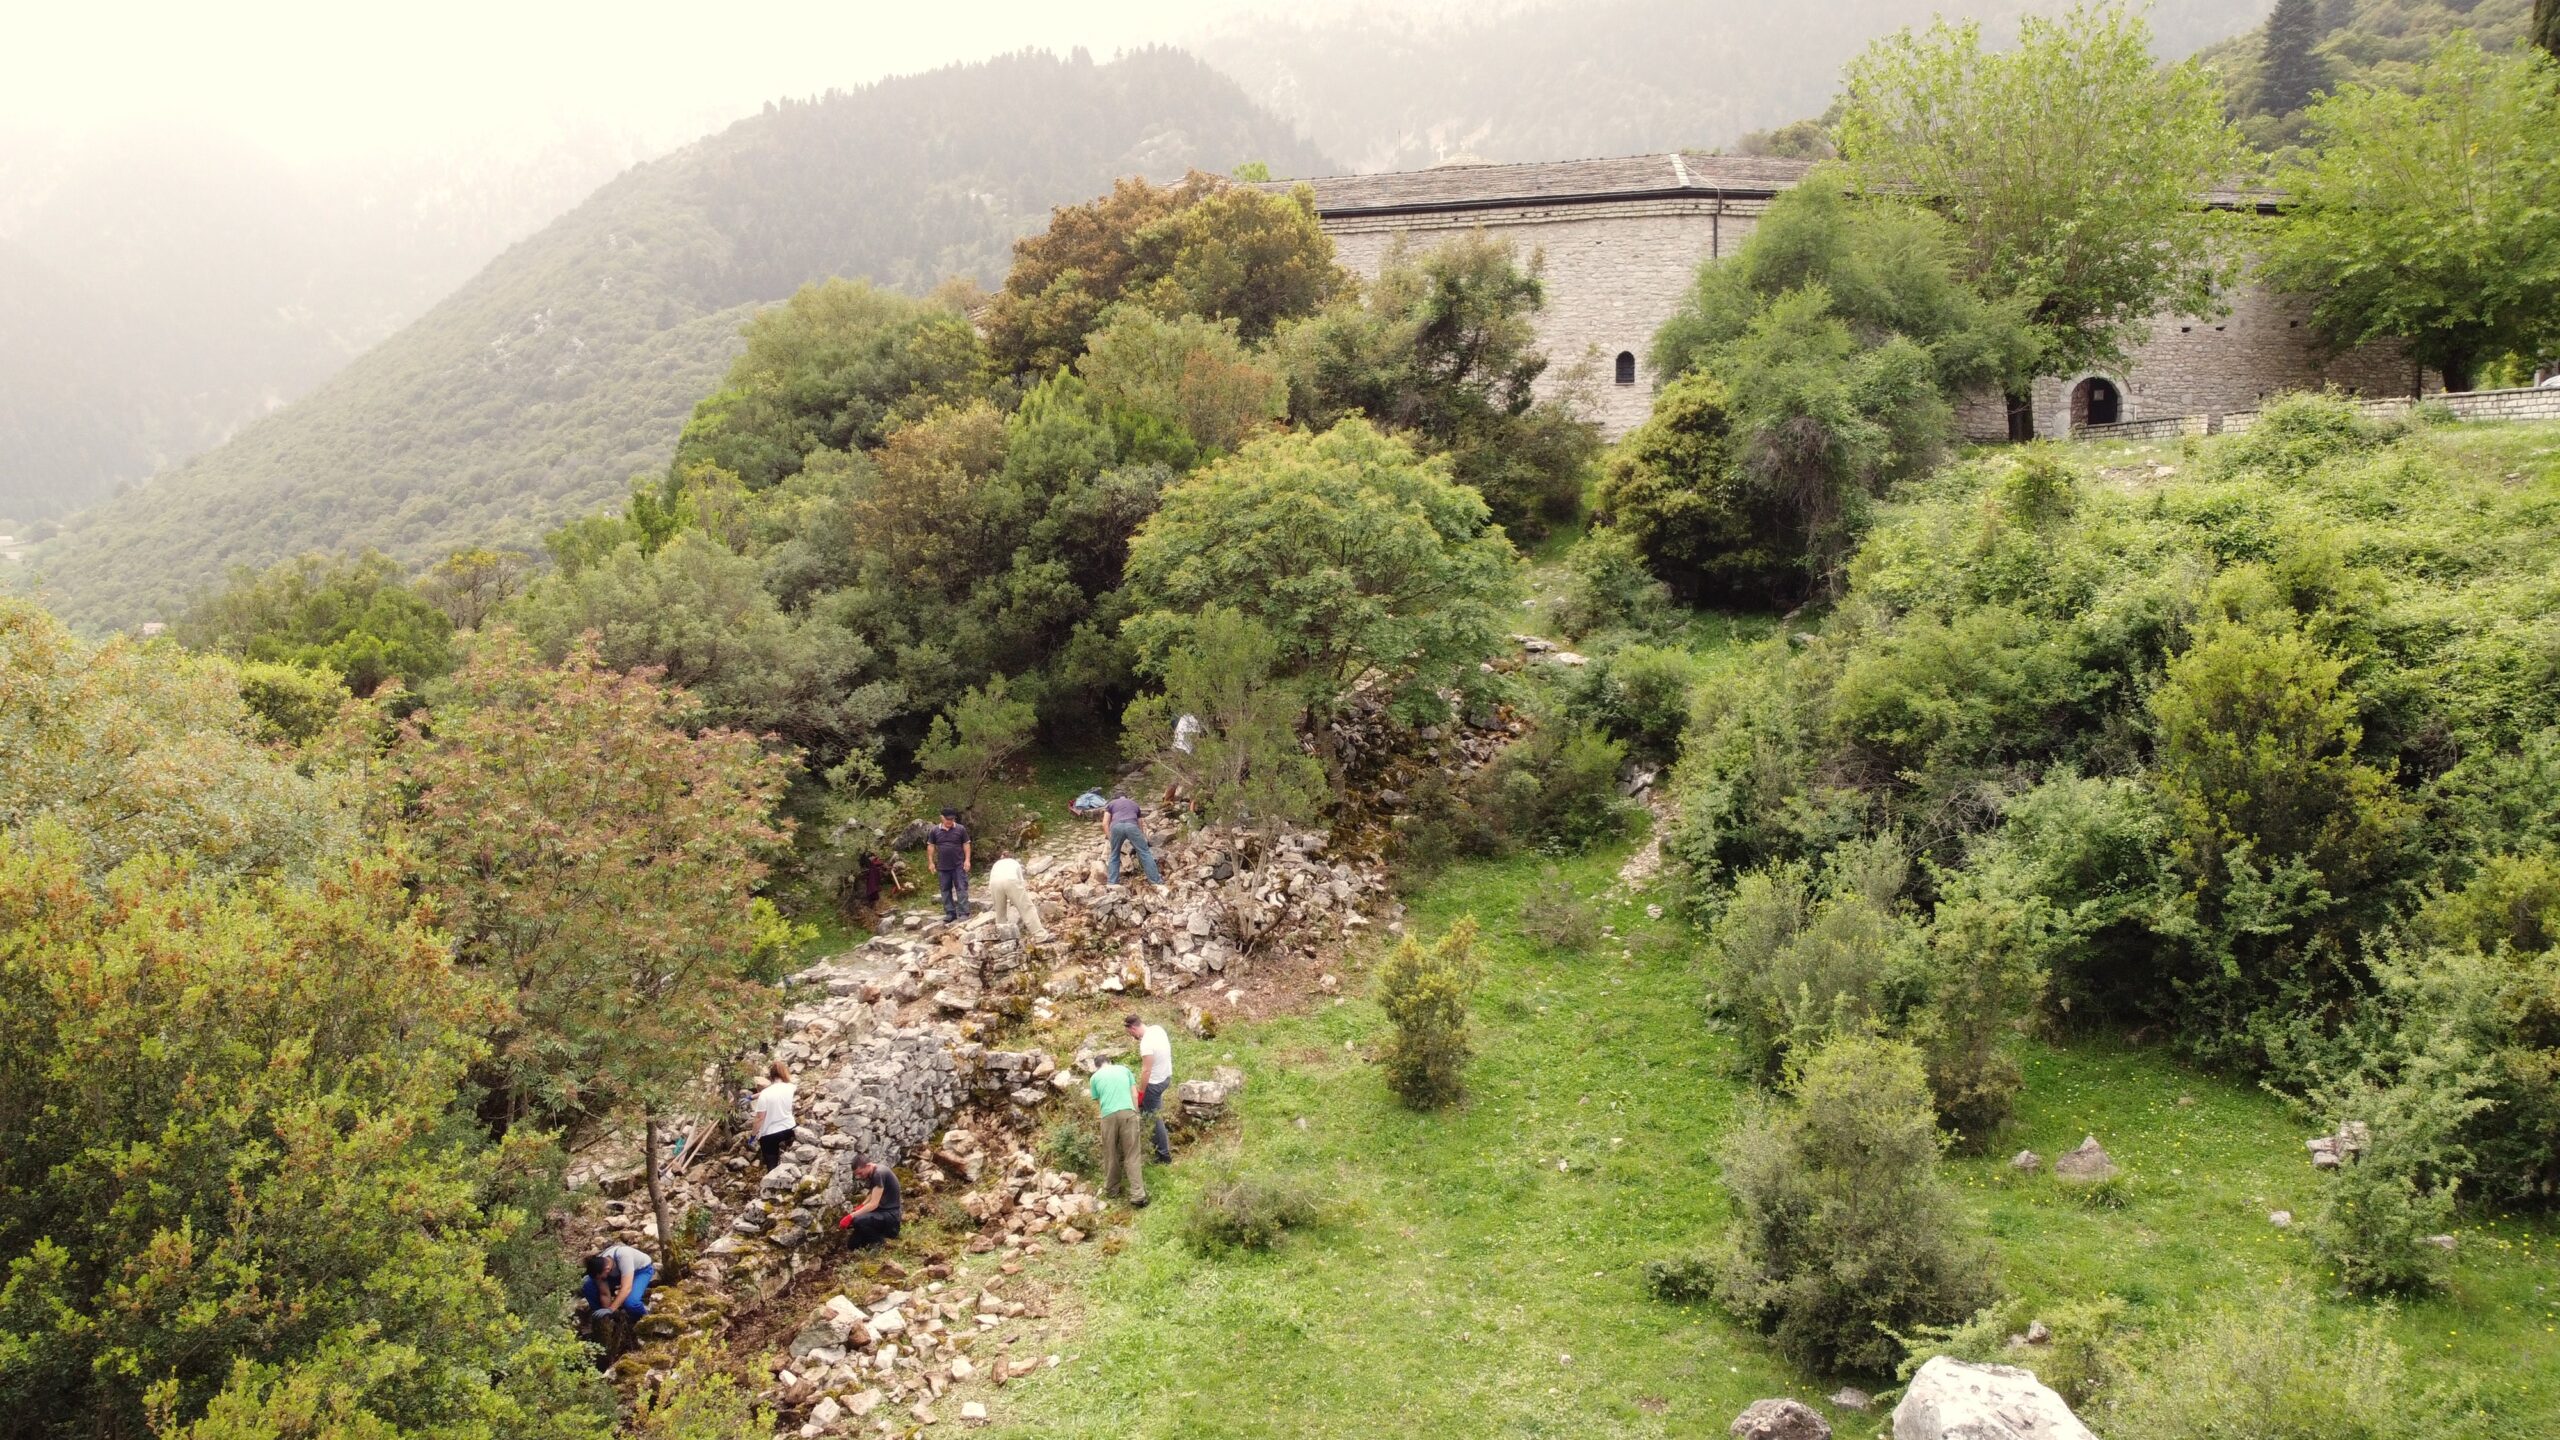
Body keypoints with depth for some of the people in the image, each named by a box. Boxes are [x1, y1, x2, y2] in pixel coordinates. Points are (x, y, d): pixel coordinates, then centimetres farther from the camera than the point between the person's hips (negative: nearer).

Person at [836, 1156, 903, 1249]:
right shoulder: (872, 1173, 7)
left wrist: (851, 1216, -25)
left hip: (890, 1214, -10)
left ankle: (880, 1244, -10)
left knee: (858, 1221, -33)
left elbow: (874, 1204, -26)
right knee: (852, 1245, 8)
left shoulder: (879, 1173, -24)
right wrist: (860, 1206, -1)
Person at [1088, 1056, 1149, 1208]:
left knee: (1110, 1155, 17)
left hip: (1109, 1116, 0)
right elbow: (1135, 1094, 16)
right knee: (1132, 1156, 0)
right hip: (1128, 1112, 0)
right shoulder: (1124, 1069, 20)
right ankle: (1138, 1196, -8)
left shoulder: (1095, 1077, 18)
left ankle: (1110, 1189, 29)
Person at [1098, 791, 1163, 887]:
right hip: (1132, 826, 0)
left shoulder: (1111, 804, 31)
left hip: (1116, 827, 0)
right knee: (1145, 853, 4)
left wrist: (1110, 839, 23)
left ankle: (1112, 884, 10)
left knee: (1114, 856, 15)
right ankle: (1156, 880, 2)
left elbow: (1105, 824, 19)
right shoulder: (1134, 804, 38)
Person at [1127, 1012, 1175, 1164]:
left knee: (1154, 1119, 4)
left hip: (1155, 1082, -9)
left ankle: (1164, 1156, 12)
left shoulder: (1146, 1043, -28)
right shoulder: (1157, 1028, -3)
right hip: (1166, 1076, 9)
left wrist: (1140, 1091, -17)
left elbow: (1146, 1070, -25)